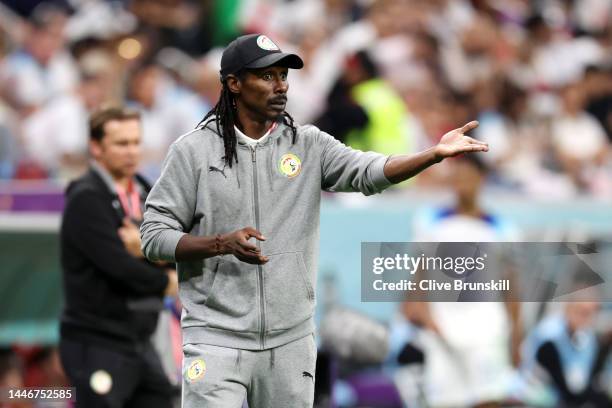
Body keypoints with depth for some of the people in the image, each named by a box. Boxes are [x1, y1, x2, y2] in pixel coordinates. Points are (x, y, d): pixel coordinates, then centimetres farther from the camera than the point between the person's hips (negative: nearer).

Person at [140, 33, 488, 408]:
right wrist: (222, 244, -20)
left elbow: (368, 173, -10)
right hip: (217, 344, -3)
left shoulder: (308, 145, 6)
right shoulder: (193, 150, -1)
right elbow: (154, 236, -3)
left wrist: (435, 154, -27)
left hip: (292, 342, 3)